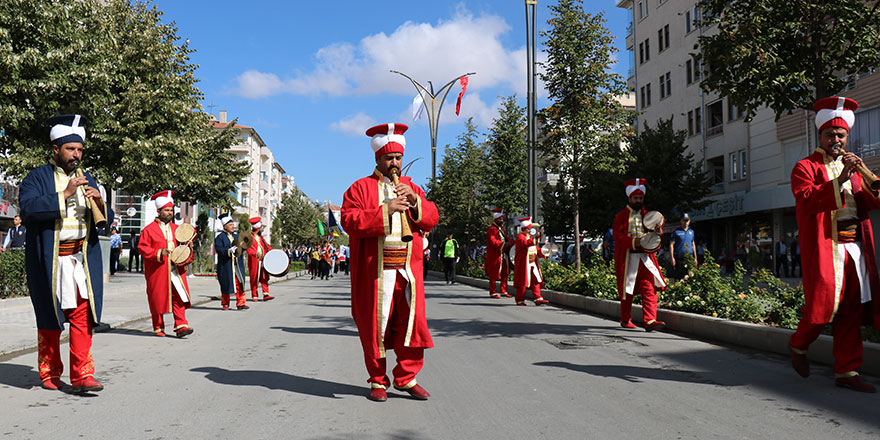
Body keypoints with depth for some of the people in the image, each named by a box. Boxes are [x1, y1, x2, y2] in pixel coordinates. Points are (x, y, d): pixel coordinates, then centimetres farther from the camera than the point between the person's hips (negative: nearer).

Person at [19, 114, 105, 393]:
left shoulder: (87, 181, 15)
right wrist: (64, 195, -20)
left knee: (83, 315, -5)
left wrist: (99, 202, -8)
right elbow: (28, 208, -15)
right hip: (49, 260, -3)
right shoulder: (37, 178, 3)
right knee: (49, 318, 8)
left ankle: (81, 376, -4)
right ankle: (50, 374, 23)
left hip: (83, 259, 3)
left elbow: (106, 221, 13)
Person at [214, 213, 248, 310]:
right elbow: (218, 249, -14)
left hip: (238, 265, 5)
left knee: (240, 283, 0)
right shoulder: (220, 237, -2)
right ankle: (225, 304, 17)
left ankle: (241, 303, 4)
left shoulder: (236, 236, 17)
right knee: (226, 285, 3)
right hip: (226, 266, -5)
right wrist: (230, 250, -27)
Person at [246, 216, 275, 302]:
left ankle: (266, 294, -4)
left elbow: (266, 246, 22)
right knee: (254, 278, -1)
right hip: (254, 261, -6)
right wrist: (255, 254, -32)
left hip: (263, 260, 6)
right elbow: (248, 248, -16)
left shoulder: (260, 237, 18)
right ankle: (254, 296, 5)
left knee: (264, 277, -2)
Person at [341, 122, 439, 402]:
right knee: (375, 324, 1)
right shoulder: (361, 188, 5)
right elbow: (349, 220, -9)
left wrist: (414, 200, -7)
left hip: (408, 269, 4)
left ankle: (407, 378, 13)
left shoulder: (411, 187, 19)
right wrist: (384, 211, -17)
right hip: (375, 270, -3)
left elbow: (432, 219, 11)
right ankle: (378, 381, 14)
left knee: (411, 321, 0)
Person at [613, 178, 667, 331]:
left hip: (645, 257, 3)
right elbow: (617, 235, -8)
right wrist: (633, 242, -24)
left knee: (650, 287, -10)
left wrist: (658, 231, -10)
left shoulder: (646, 215, 16)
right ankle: (625, 320, 20)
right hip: (628, 257, -3)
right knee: (627, 290, 5)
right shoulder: (621, 216, 3)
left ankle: (650, 321, -17)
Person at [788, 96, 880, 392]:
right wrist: (839, 180, -21)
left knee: (852, 308, 2)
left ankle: (847, 371, 8)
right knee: (825, 301, -10)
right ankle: (798, 345, 18)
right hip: (824, 245, -6)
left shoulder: (852, 167, 23)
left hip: (855, 244, 6)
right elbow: (806, 200, -14)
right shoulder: (806, 167, 3)